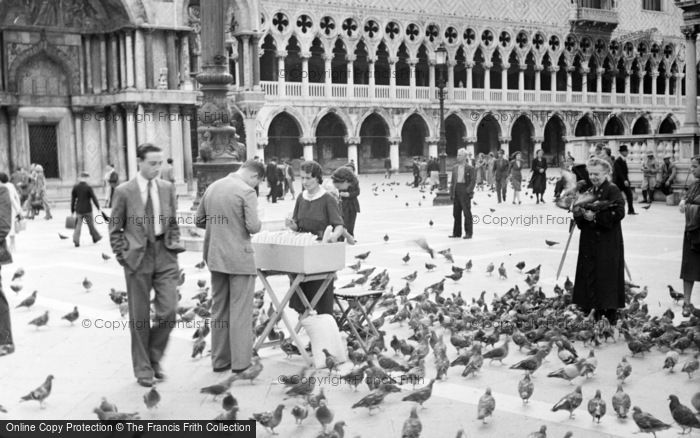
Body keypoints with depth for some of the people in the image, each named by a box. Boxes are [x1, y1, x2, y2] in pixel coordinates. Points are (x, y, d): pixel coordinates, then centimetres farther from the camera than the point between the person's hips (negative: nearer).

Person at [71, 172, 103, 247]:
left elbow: (73, 200, 4)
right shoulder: (88, 187, -12)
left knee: (77, 225, 2)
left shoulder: (75, 187, 0)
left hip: (79, 210, 3)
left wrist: (72, 211, 10)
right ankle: (96, 238, 28)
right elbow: (94, 198, -9)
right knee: (91, 224, 12)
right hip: (87, 210, -3)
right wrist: (98, 207, 2)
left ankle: (76, 241, -10)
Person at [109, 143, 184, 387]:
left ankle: (154, 358, 20)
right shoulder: (124, 191, -4)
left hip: (165, 256, 3)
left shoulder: (167, 188, 6)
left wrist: (174, 245, 5)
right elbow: (115, 229, 2)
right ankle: (143, 369, 19)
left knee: (168, 311, -4)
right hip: (138, 257, -3)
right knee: (139, 317, 5)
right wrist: (122, 255, -5)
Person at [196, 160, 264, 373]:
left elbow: (199, 220, 13)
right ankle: (240, 361, 4)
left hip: (215, 257, 7)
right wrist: (259, 223, 2)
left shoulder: (212, 187, 8)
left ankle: (219, 360, 19)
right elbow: (252, 227, -19)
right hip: (239, 258, -7)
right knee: (240, 311, 1)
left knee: (219, 310, 14)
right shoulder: (247, 192, -13)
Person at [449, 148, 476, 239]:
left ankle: (468, 233, 2)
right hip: (456, 191, 6)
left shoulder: (470, 168, -4)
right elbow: (452, 181, 14)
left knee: (467, 213, -3)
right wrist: (451, 193, 9)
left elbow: (473, 180, -8)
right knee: (456, 213, 8)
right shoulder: (455, 168, 13)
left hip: (465, 191, -6)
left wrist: (468, 191, -16)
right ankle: (457, 233, 15)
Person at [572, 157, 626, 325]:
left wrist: (595, 217, -19)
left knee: (607, 278, -5)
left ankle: (610, 315, 2)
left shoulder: (613, 190, -6)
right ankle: (595, 312, 15)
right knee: (589, 277, 7)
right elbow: (581, 221, 16)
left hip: (608, 244, -7)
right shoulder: (588, 192, 14)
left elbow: (619, 213, -19)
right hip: (589, 242, 7)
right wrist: (578, 212, -7)